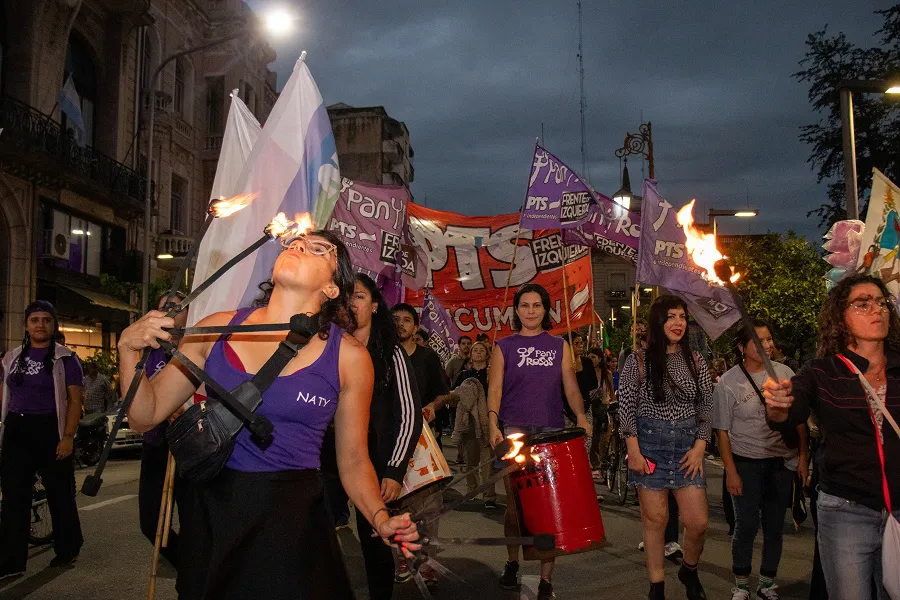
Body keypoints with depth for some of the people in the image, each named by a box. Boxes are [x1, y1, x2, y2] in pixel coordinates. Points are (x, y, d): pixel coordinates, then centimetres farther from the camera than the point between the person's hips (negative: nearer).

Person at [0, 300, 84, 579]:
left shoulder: (64, 359, -2)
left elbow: (75, 400, -7)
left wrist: (68, 436, -15)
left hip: (50, 430, -4)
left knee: (59, 493, 6)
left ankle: (67, 550, 23)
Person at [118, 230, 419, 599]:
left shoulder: (349, 357, -6)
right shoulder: (218, 329, -1)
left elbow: (354, 462, 2)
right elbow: (145, 415, 4)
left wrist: (381, 519, -16)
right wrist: (129, 349, -12)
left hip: (293, 523, -2)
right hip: (210, 514, 2)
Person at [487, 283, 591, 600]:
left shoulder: (559, 346, 11)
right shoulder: (504, 346, 7)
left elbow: (570, 386, 6)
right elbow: (494, 389, 1)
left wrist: (580, 415, -13)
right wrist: (493, 425, -14)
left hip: (551, 431, 1)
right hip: (514, 431, 0)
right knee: (515, 503, 6)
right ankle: (512, 563, 28)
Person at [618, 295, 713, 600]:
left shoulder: (695, 361, 6)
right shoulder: (638, 360, -3)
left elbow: (707, 406, 8)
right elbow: (626, 407, -4)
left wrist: (700, 446, -2)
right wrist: (634, 451, -10)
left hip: (688, 445, 3)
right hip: (650, 443, -2)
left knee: (698, 522, 0)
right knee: (655, 519, 3)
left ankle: (689, 571, 30)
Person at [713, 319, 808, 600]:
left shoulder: (784, 373, 0)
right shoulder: (728, 382, -8)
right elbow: (722, 431, -5)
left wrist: (803, 455, 3)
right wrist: (730, 471, -9)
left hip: (782, 463, 3)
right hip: (746, 463, -3)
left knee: (774, 527, 10)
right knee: (746, 526, -2)